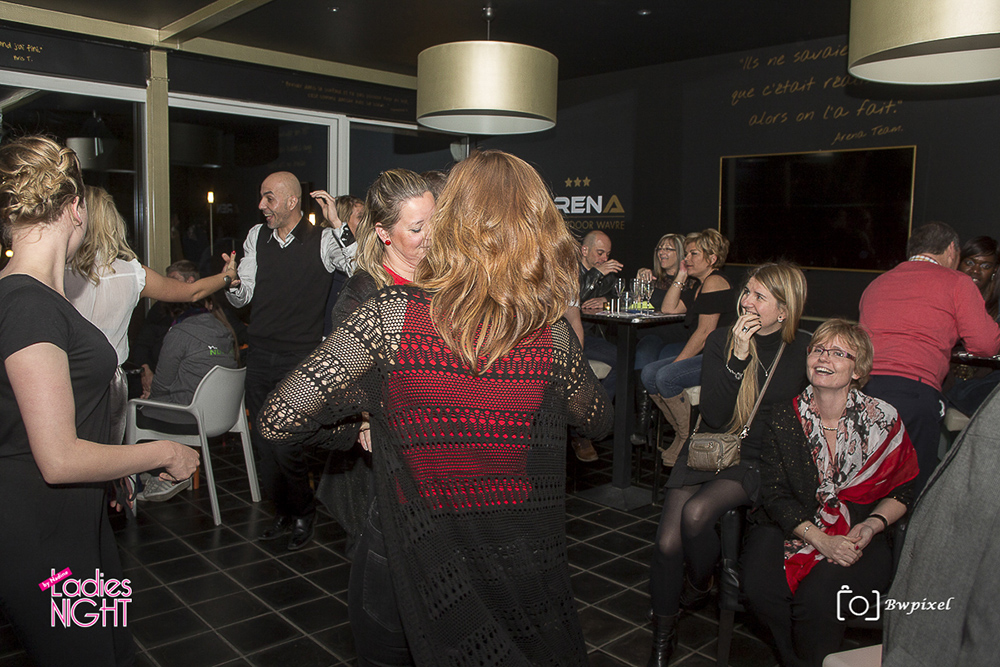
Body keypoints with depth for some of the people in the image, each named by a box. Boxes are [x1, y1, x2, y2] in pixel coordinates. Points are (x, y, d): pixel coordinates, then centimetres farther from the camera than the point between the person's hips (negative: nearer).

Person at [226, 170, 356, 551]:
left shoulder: (322, 240, -6)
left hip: (300, 360, -5)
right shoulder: (256, 237, 10)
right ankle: (283, 513, 32)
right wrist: (232, 280, -8)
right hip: (260, 357, 6)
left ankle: (303, 515, 23)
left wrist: (337, 224, -25)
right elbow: (241, 298, 14)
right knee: (262, 444, 11)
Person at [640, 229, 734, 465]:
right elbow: (668, 309, 12)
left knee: (666, 377, -27)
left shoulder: (714, 283, -12)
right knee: (648, 373, -7)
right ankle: (681, 431, 1)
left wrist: (677, 362, -16)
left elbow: (704, 332, -17)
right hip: (702, 354, 10)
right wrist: (680, 277, 9)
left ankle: (688, 437, -9)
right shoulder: (696, 284, 18)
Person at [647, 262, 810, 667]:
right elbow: (714, 417, -8)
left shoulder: (802, 352, -1)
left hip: (760, 461, -2)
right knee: (668, 542, -17)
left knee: (696, 512, -29)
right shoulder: (721, 341, 0)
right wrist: (737, 357, -18)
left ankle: (700, 585, 5)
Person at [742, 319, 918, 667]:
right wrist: (820, 539, -15)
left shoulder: (883, 421, -2)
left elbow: (902, 491, 9)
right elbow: (775, 494, -2)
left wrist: (873, 524, -10)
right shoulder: (783, 418, 0)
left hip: (857, 537, -1)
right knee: (760, 587, -25)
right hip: (790, 528, 2)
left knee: (818, 598, -28)